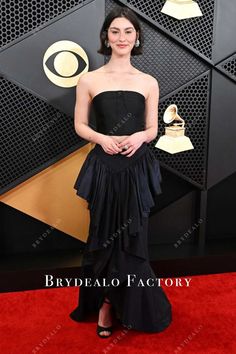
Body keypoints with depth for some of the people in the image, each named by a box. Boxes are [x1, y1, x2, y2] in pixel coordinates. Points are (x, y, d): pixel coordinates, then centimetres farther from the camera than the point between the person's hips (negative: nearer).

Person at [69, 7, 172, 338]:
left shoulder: (148, 82, 5)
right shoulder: (89, 80, 1)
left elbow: (153, 129, 8)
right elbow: (80, 125, 5)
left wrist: (139, 137, -14)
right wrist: (103, 139, -14)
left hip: (137, 169, 1)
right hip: (104, 168, -1)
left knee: (133, 238, 7)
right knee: (105, 235, 7)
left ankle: (129, 307, 28)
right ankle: (107, 303, 26)